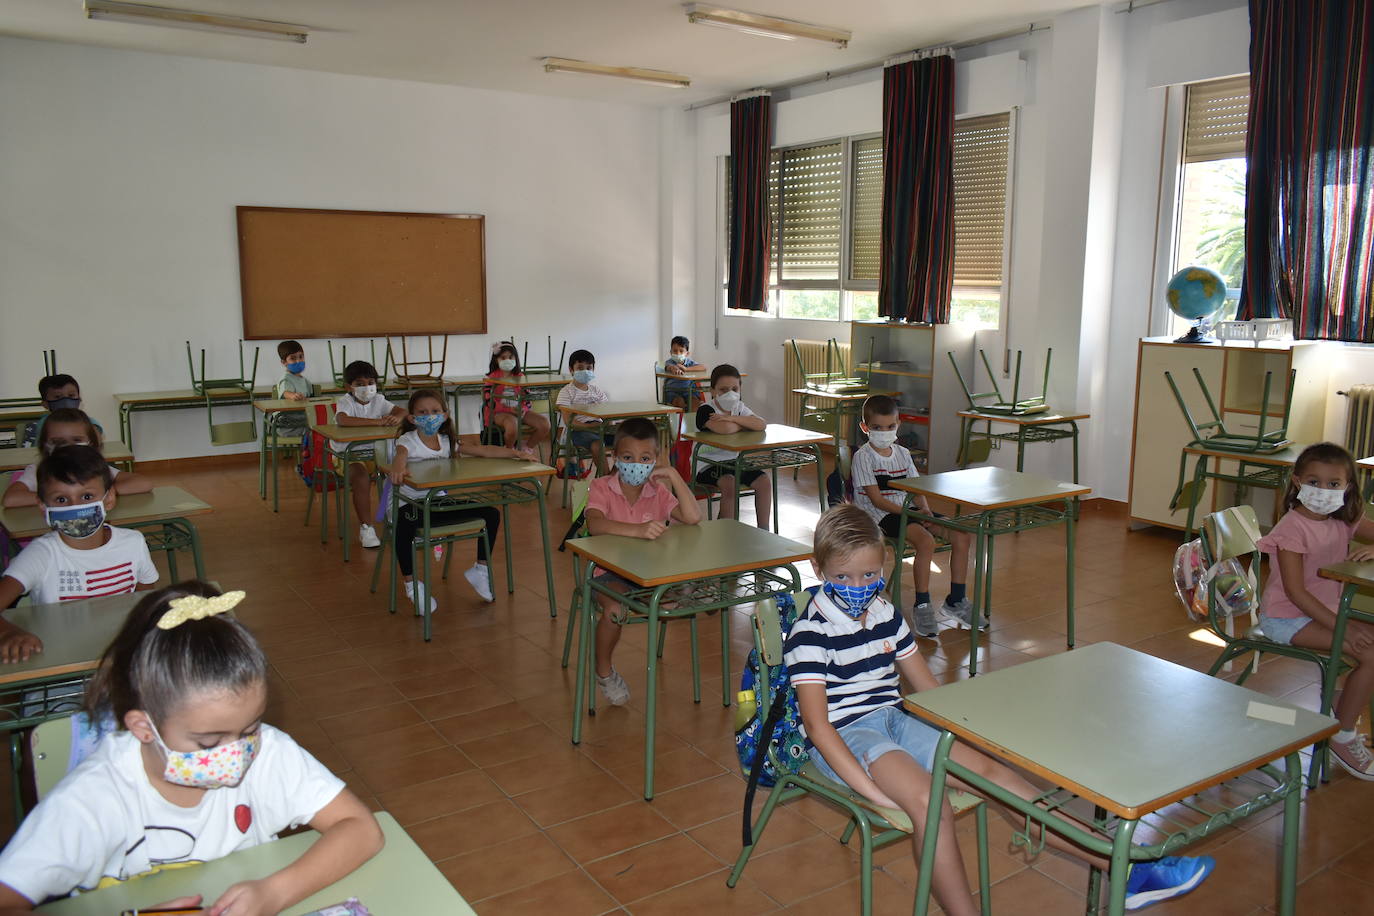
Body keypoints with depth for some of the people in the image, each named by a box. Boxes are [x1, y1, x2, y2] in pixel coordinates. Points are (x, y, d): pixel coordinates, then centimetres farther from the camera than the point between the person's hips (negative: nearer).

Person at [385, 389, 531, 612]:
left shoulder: (447, 441, 6)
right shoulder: (407, 441, -10)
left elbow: (483, 451, 3)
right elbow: (401, 455, -35)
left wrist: (514, 453, -9)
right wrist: (397, 467, -60)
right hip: (411, 503, -6)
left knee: (491, 514, 0)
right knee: (405, 524, -40)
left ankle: (481, 569, 18)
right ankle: (411, 584, -19)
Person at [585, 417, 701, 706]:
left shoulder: (658, 492, 3)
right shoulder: (602, 488, -8)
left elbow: (693, 518, -11)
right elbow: (595, 524, -30)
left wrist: (674, 477, -15)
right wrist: (638, 530, -44)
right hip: (609, 571, -3)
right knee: (615, 609, -32)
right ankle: (604, 671, -3)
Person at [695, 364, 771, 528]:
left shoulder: (739, 407, 4)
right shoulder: (705, 410, -17)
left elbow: (762, 424, -14)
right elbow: (725, 428, -37)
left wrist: (733, 418, -25)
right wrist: (746, 424, -15)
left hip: (735, 461, 7)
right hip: (708, 464, -7)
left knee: (764, 481, -8)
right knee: (729, 483, -32)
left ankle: (763, 529, 4)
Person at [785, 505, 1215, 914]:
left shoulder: (885, 613, 9)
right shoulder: (810, 632, -14)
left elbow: (928, 687, 18)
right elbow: (816, 723, -21)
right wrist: (870, 789, -28)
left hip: (893, 718, 6)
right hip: (843, 735, -6)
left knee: (991, 770, -10)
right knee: (928, 800, -32)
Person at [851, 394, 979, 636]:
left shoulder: (902, 454, 15)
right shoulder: (862, 457, -7)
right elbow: (876, 499, -13)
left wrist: (925, 511, -9)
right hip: (879, 515, -7)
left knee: (962, 535, -8)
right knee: (926, 541, -33)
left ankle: (956, 602, 2)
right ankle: (921, 606, -20)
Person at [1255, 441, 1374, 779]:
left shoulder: (1345, 520, 3)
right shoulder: (1292, 528, -19)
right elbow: (1295, 591, -22)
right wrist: (1340, 625, -26)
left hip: (1323, 611, 8)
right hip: (1286, 618, -8)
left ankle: (1345, 700, 13)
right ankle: (1344, 736, -4)